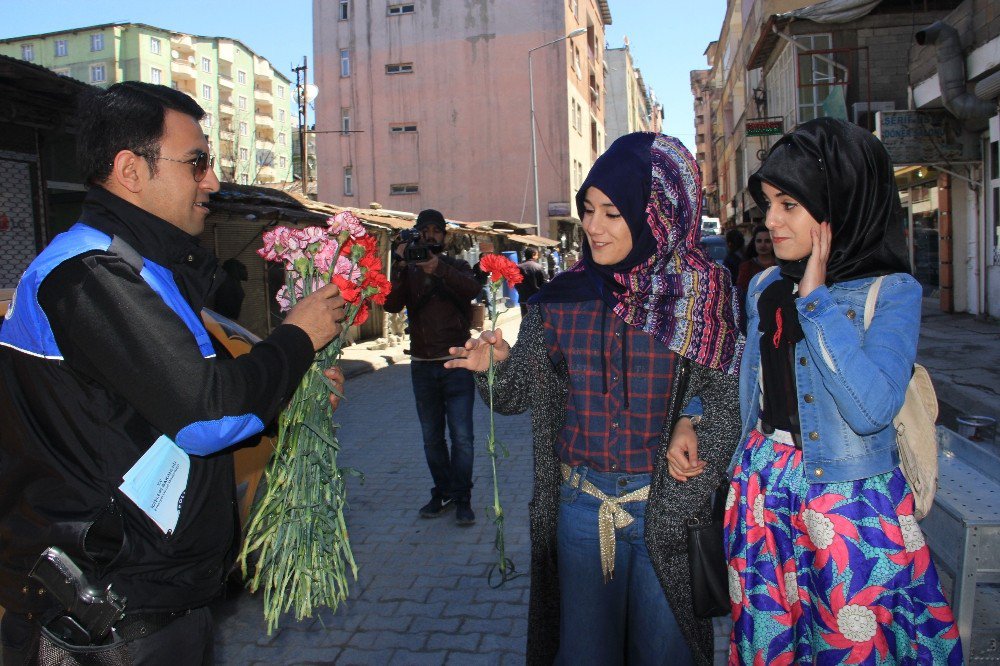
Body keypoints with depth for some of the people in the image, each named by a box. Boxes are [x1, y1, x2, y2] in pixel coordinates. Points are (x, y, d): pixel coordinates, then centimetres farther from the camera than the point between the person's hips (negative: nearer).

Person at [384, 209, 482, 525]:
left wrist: (439, 269, -34)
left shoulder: (457, 267, 5)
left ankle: (462, 498, 5)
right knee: (432, 437, 10)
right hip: (422, 365, 2)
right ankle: (443, 492, 23)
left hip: (456, 363, -2)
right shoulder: (408, 272, 8)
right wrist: (399, 266, -23)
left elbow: (472, 289, -18)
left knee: (461, 436, -5)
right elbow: (391, 305, -10)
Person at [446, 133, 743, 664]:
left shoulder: (701, 293, -7)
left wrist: (693, 423, -22)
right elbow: (517, 396, 3)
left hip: (667, 508, -1)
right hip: (579, 505, 2)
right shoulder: (560, 299, -1)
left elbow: (732, 393, -4)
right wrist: (496, 366, -17)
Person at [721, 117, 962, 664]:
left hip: (850, 500, -5)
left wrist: (815, 299, -21)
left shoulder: (892, 291, -10)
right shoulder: (766, 287, 6)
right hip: (763, 490, 5)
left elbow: (871, 408, -26)